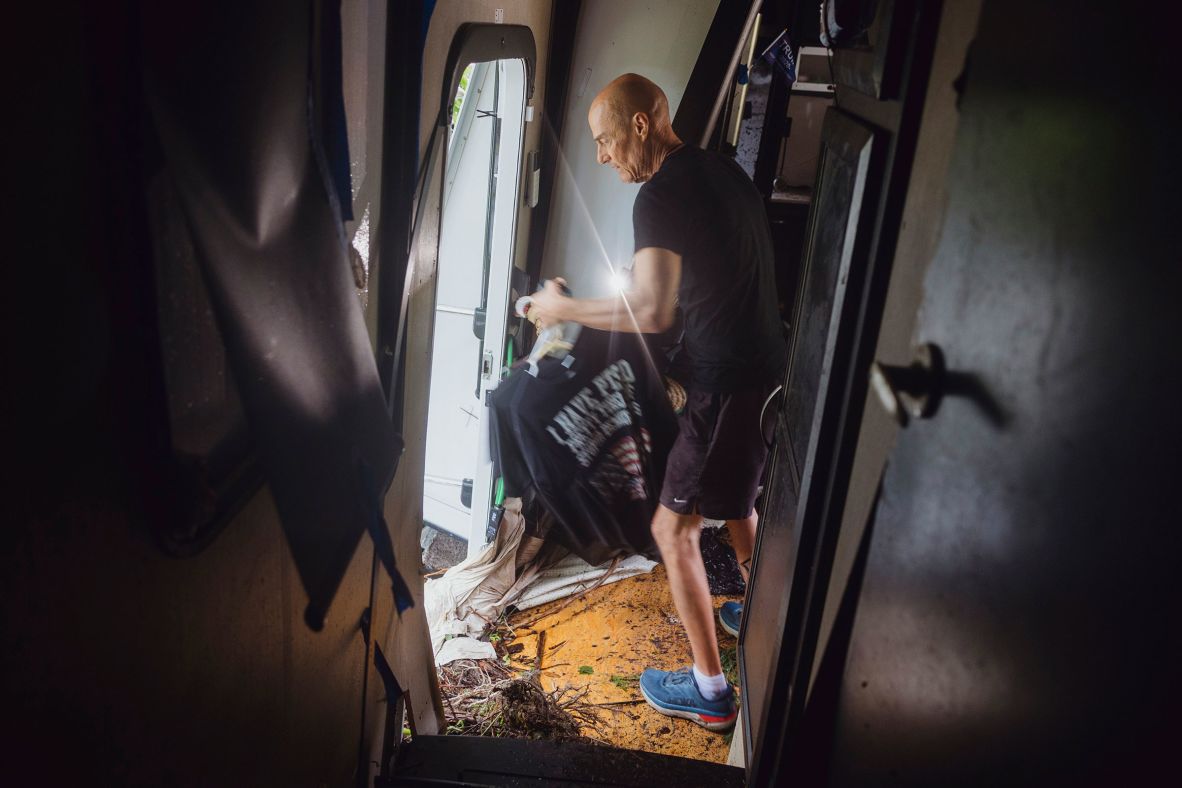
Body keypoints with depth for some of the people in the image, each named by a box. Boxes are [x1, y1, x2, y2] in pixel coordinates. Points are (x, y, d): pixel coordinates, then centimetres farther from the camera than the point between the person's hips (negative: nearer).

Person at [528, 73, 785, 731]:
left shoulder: (661, 195, -18)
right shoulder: (724, 170, 11)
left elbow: (651, 313, -27)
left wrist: (564, 308, -13)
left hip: (728, 382, -10)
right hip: (769, 367, 10)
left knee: (675, 528, 1)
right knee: (738, 499, 28)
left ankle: (710, 691, 10)